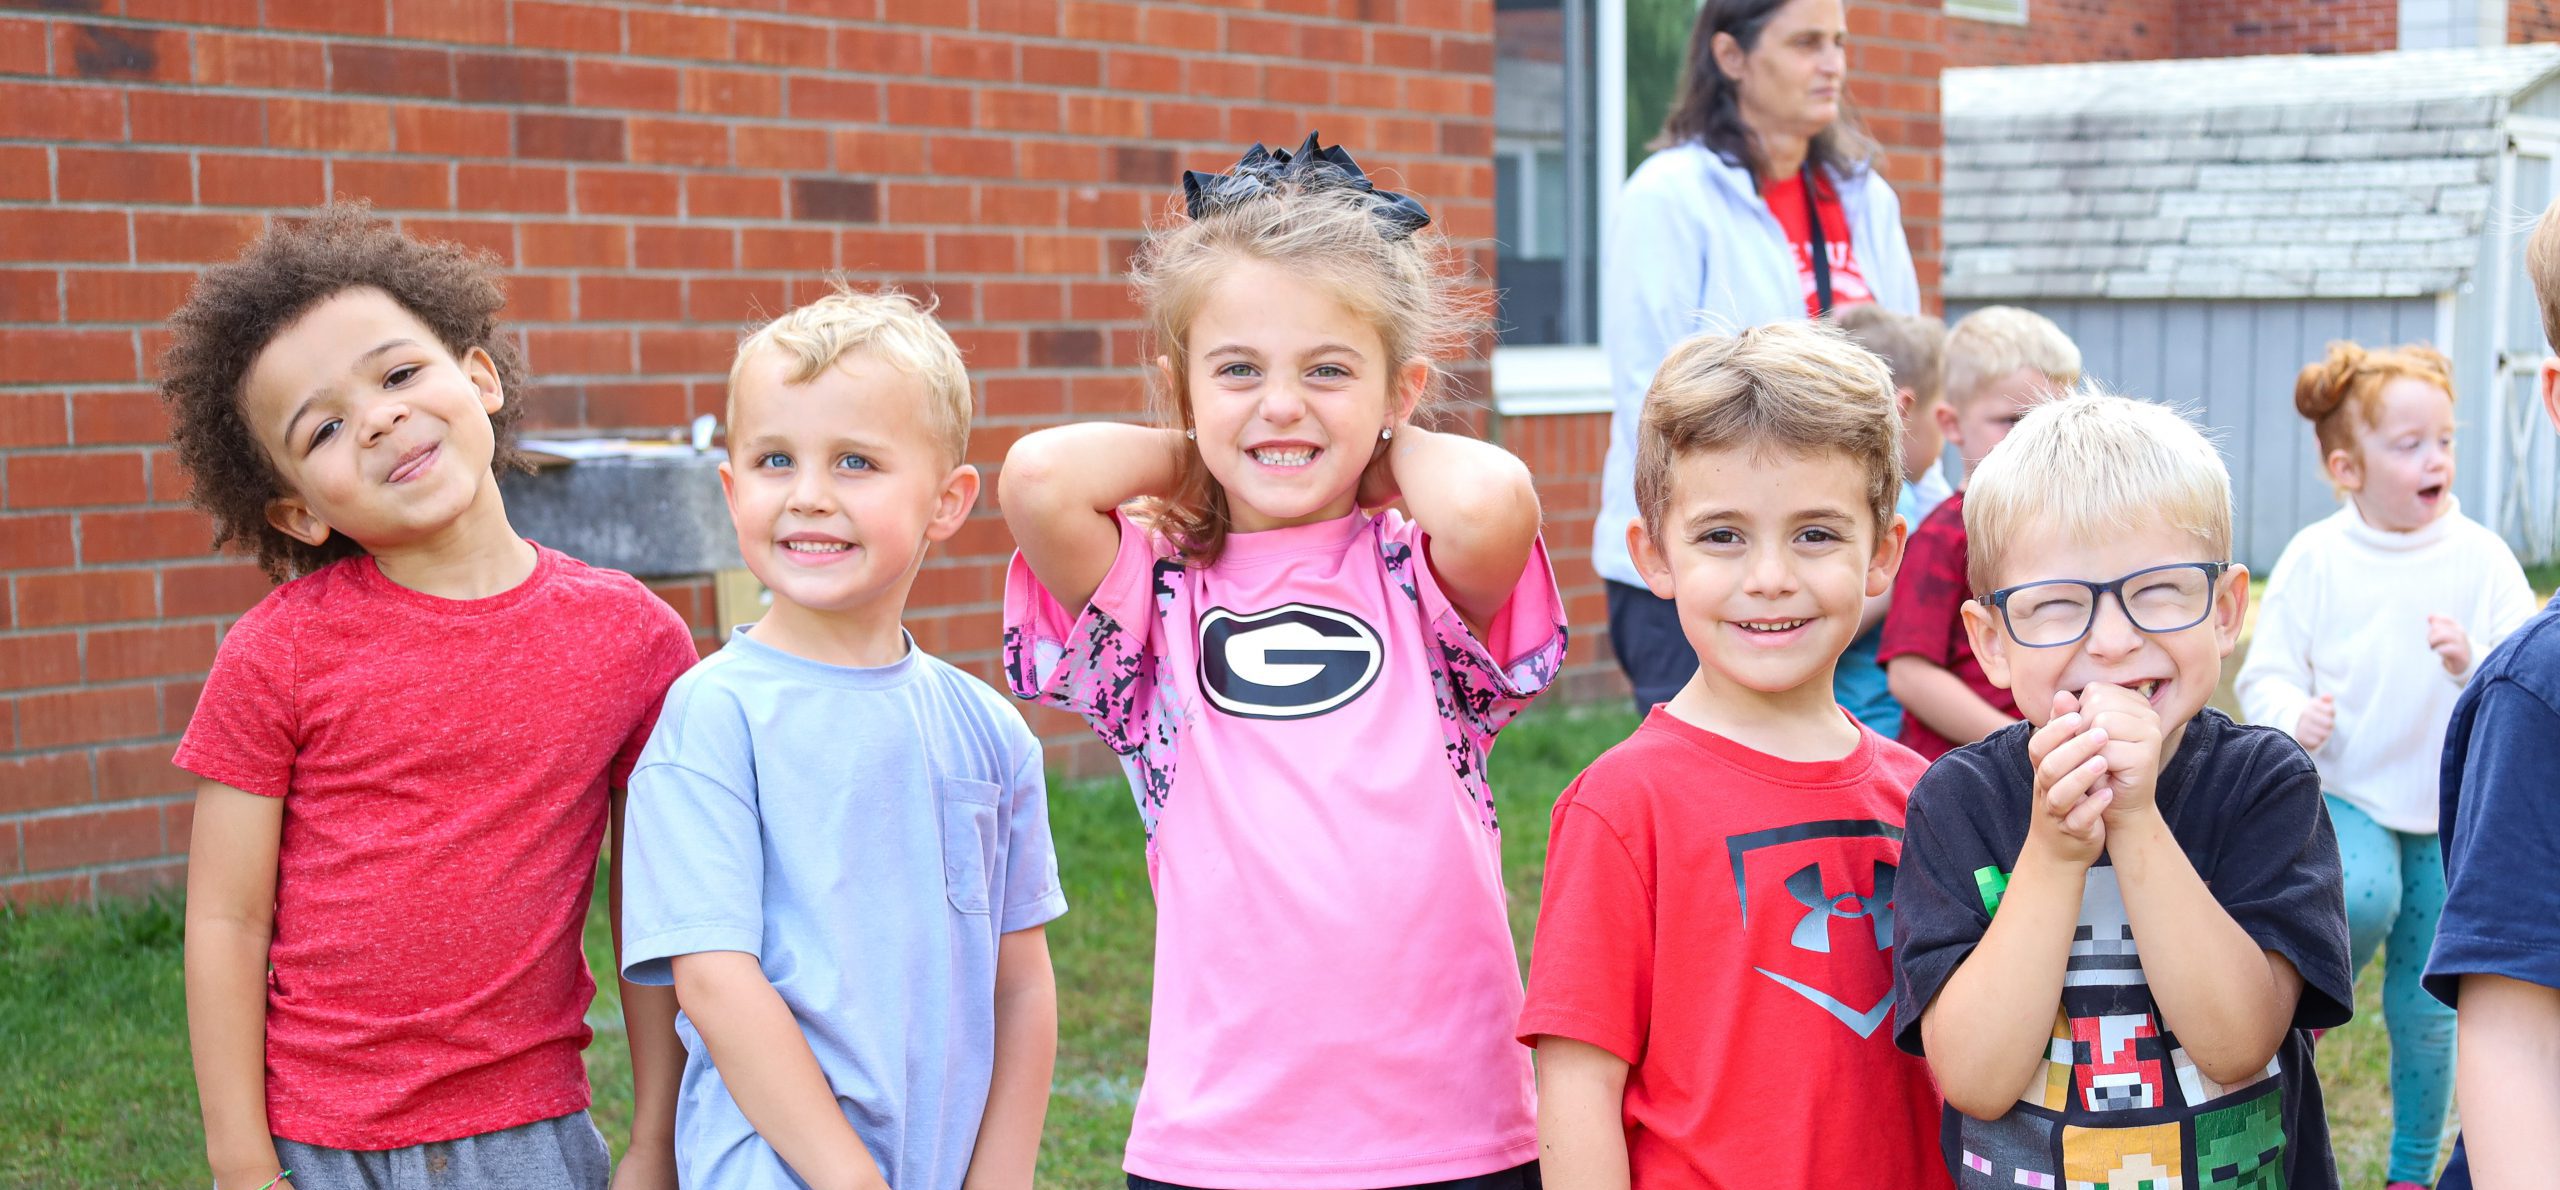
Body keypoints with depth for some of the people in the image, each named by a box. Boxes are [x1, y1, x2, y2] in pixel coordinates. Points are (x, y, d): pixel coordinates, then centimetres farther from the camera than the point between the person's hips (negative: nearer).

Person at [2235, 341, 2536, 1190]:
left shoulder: (2480, 557, -6)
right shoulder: (2316, 558, -6)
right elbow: (2264, 673, 0)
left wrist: (2475, 664, -28)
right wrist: (2292, 715, -22)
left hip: (2448, 805, 1)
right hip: (2344, 792, -1)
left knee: (2424, 1008, 7)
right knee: (2363, 898, -34)